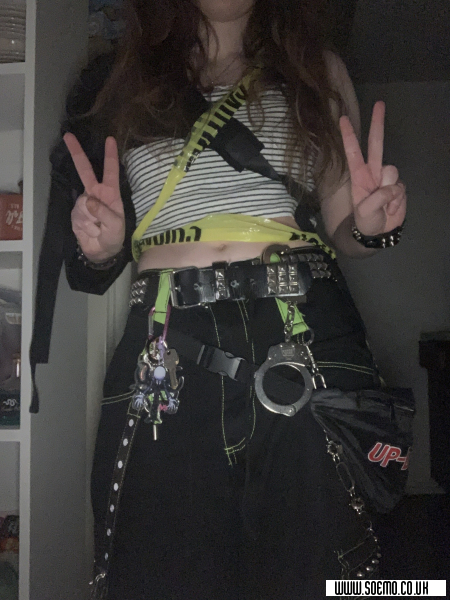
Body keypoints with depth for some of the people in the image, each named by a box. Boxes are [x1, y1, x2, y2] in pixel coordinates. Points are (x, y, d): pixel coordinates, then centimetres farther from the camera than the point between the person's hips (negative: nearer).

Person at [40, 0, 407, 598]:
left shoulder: (318, 69, 16)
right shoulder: (118, 83, 15)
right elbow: (89, 270, 18)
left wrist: (369, 225, -4)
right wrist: (100, 249, -4)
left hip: (309, 334, 1)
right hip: (166, 355, 0)